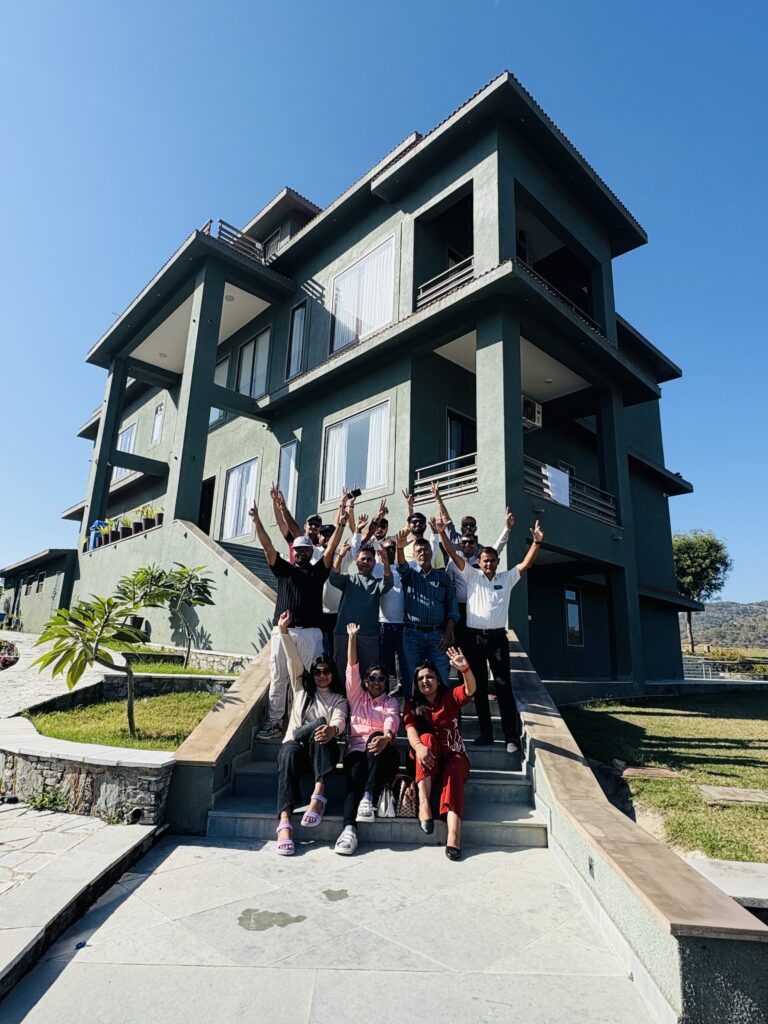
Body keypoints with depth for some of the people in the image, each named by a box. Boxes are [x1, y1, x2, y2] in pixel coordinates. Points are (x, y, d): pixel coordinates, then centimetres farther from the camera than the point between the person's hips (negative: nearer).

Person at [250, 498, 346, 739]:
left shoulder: (318, 571, 14)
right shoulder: (283, 569, 15)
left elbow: (331, 548, 1)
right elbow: (268, 547, 5)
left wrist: (340, 526, -13)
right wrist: (257, 521, -6)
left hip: (311, 632, -1)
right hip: (282, 630, 1)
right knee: (278, 679, 4)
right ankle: (274, 723, 13)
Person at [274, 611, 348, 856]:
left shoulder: (338, 699, 15)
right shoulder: (301, 688, 19)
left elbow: (339, 722, -7)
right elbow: (293, 659, 7)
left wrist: (331, 730, -33)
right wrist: (283, 630, -5)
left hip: (322, 751, -1)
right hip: (296, 745, 1)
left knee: (320, 724, -33)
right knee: (290, 753, -37)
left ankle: (319, 792, -41)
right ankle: (284, 820, -52)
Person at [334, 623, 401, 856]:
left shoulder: (391, 702, 19)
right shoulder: (356, 696, 24)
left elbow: (392, 722, -3)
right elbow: (352, 668, 13)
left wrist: (385, 737, -29)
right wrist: (352, 637, 4)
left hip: (382, 749, -1)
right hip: (356, 747, 1)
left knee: (376, 737, -37)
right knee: (355, 775, -32)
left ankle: (369, 798, -46)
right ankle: (349, 828, -49)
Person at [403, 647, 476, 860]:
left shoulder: (450, 697, 5)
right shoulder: (413, 705, 7)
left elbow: (470, 689, -17)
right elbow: (410, 730, -12)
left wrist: (465, 669, -39)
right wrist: (419, 747, -36)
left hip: (453, 754, 0)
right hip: (428, 756, 1)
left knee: (453, 774, -32)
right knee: (427, 737, -30)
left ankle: (454, 833, -50)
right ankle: (423, 801, -37)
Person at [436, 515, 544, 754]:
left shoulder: (507, 578, 10)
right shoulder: (472, 575, 8)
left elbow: (526, 564, 1)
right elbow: (454, 556, 0)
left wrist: (537, 541, -11)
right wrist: (443, 534, -11)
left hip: (497, 637, 0)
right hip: (474, 637, 1)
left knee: (504, 687, 0)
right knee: (479, 687, 7)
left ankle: (511, 736, 6)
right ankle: (486, 733, 18)